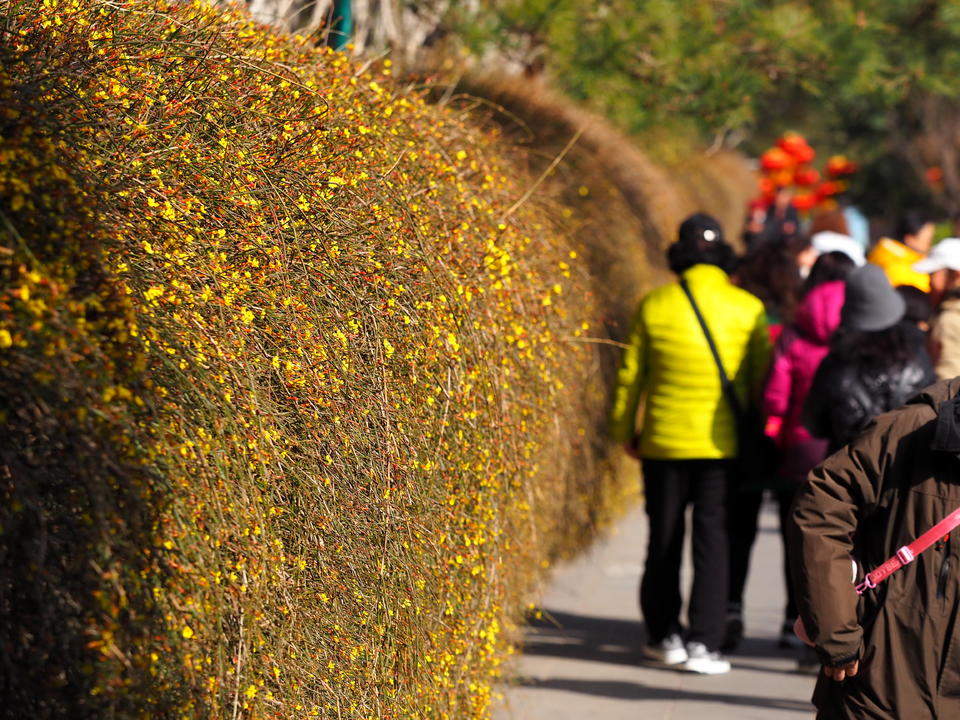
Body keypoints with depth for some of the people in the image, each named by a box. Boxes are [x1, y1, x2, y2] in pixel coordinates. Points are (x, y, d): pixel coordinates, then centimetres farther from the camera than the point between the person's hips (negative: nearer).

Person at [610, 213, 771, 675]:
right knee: (713, 541, 1)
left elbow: (631, 374, 2)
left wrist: (624, 431, 14)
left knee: (664, 538, 13)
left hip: (664, 444, 1)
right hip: (724, 445, -1)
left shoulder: (654, 306, -2)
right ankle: (703, 643, -4)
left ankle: (663, 635, 20)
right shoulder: (748, 309, -3)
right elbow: (763, 377, -1)